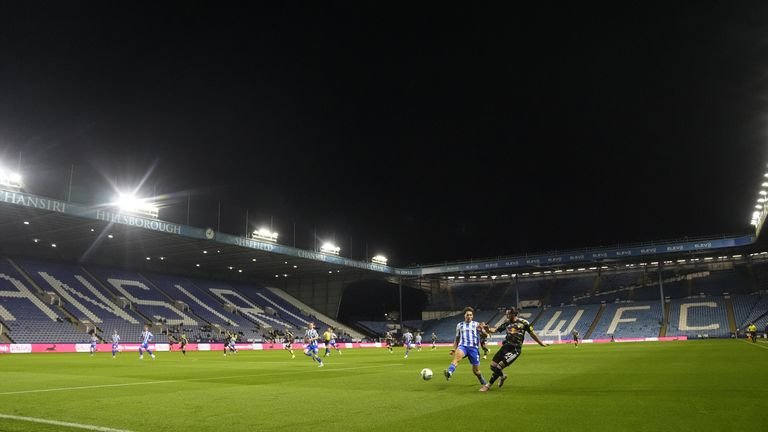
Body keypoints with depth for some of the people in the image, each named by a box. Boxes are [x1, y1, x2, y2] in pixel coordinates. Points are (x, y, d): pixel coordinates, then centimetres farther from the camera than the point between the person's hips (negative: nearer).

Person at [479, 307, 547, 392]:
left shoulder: (523, 323, -6)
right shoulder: (507, 323, 6)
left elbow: (532, 334, 5)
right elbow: (495, 330, 9)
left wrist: (542, 344, 12)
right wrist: (487, 328, -10)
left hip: (515, 349, -5)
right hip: (506, 346, 5)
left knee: (499, 367, -16)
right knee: (493, 365, 0)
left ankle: (488, 385, -1)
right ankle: (502, 376, 34)